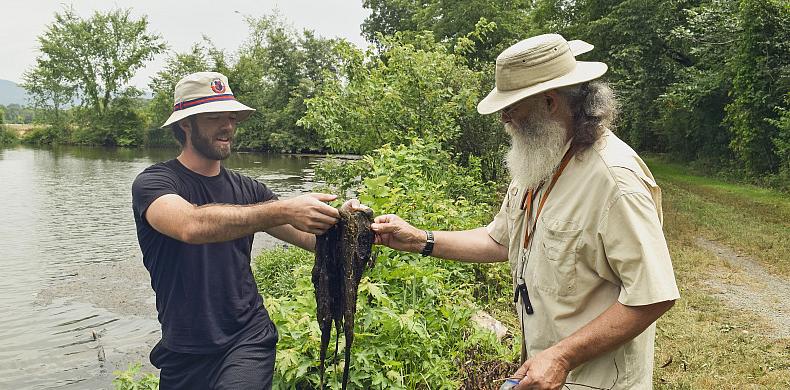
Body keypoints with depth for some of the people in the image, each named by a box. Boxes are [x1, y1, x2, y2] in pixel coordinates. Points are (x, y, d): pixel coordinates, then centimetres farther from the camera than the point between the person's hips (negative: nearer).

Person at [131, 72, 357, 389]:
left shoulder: (247, 190, 5)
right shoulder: (153, 182, -8)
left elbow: (313, 237, -4)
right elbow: (191, 225, -31)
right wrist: (285, 211, -37)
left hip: (248, 339, 1)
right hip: (184, 353, -1)